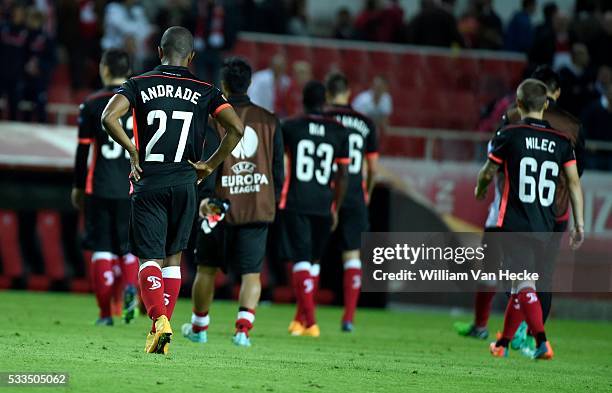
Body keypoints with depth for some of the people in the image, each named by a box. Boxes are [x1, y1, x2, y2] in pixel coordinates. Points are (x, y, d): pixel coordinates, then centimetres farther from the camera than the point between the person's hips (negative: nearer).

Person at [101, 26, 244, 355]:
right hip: (184, 182, 2)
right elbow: (236, 128, -6)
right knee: (173, 257, 14)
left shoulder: (139, 85, 2)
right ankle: (163, 333, 10)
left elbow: (109, 118, -13)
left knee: (149, 258, 1)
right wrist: (210, 165, 5)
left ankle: (159, 320, -23)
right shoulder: (205, 92, 5)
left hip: (149, 183, -1)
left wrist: (133, 151, -1)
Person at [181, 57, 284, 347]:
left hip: (221, 207, -1)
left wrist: (207, 197, -8)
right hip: (259, 208, 1)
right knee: (252, 272, 3)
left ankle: (199, 327, 27)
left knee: (207, 268, 14)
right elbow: (278, 170, 7)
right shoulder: (269, 121, 5)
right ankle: (244, 326, -15)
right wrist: (271, 203, 16)